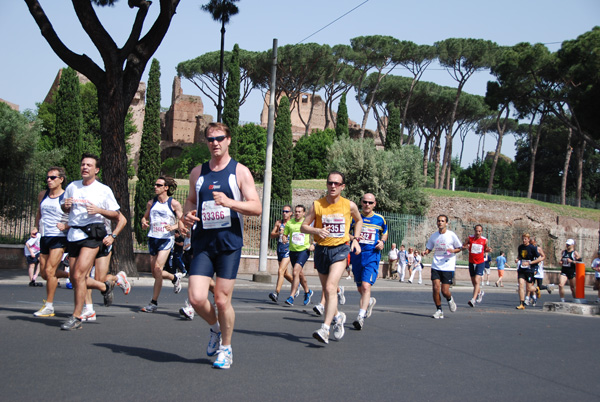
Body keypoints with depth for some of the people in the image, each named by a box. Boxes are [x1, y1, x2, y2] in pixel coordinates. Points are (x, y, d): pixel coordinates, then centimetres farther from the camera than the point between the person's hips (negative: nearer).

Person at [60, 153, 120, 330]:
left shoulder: (104, 190, 1)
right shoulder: (72, 186, 13)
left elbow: (116, 214, 4)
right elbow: (64, 208, 24)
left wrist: (99, 210, -14)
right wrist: (65, 205, 0)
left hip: (92, 234, -5)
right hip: (73, 234, 5)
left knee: (78, 275, -15)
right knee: (75, 279, 6)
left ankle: (76, 317, -4)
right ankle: (105, 286, 33)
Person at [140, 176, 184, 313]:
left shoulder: (174, 203, -3)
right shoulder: (151, 203, 10)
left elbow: (182, 221, 0)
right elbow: (145, 217, 22)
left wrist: (173, 227, -18)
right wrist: (144, 222, -1)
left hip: (166, 239, -6)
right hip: (152, 238, 6)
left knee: (158, 268, -17)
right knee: (155, 273, 8)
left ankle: (154, 302, -9)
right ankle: (175, 277, 39)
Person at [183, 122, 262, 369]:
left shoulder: (240, 171, 1)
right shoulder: (197, 172, 13)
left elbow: (257, 208, -5)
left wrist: (229, 202, -21)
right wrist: (188, 214, 3)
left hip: (229, 241, -3)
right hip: (202, 241, 3)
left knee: (222, 299, -1)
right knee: (196, 298, -8)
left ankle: (225, 348, 21)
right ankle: (215, 328, 24)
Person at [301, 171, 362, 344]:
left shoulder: (349, 205, -1)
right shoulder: (317, 205, -2)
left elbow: (359, 221, 20)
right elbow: (303, 226, 2)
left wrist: (356, 239, 8)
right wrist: (316, 230, -18)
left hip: (340, 249, -3)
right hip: (321, 250, 3)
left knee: (330, 288, -19)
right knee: (327, 290, 13)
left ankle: (325, 329, -23)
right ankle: (338, 317, 41)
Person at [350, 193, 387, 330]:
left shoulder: (380, 219, 4)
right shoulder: (354, 217, 3)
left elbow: (385, 233, 21)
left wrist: (382, 242, 0)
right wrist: (352, 237, -12)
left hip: (372, 256, -3)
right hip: (356, 256, 3)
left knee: (366, 286, -19)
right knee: (360, 288, 14)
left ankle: (361, 316, -19)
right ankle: (370, 301, 46)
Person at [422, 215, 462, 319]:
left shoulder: (451, 235, -3)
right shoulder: (434, 236, 6)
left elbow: (460, 248, 5)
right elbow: (429, 248, 16)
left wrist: (453, 250, -16)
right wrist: (425, 252, -6)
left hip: (448, 267, -3)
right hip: (436, 266, 3)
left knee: (445, 291, -6)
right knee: (436, 288, -9)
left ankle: (450, 299, 30)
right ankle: (439, 310, 7)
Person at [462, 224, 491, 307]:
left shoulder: (485, 240, -3)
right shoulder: (470, 238, -5)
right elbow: (462, 247, 1)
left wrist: (488, 250, -8)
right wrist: (465, 247, -21)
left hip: (480, 263, -2)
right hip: (471, 262, 2)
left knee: (477, 281, -16)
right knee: (473, 282, 13)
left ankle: (473, 300, -20)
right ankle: (480, 292, 43)